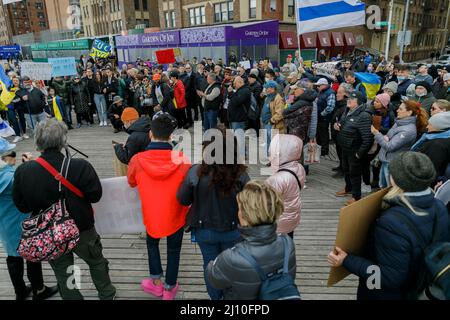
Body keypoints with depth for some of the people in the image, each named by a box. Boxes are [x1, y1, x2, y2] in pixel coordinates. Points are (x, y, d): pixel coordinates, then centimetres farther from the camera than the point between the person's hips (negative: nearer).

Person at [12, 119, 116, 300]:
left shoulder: (23, 172, -18)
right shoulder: (80, 167, -27)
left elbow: (22, 206, -6)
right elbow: (95, 196, -15)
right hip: (82, 230, -1)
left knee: (62, 273, 22)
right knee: (97, 263, 25)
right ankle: (107, 295, 43)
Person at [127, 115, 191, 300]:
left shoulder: (137, 160, -19)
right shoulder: (182, 160, -22)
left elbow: (131, 182, 1)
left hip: (152, 215, 1)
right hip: (176, 215, 0)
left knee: (152, 243, 30)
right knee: (173, 250, 21)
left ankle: (156, 282, 36)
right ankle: (169, 288, 35)